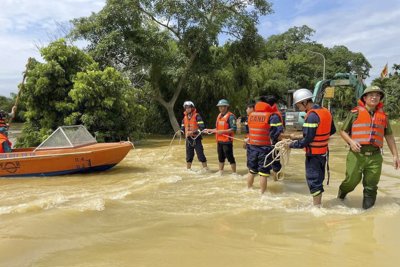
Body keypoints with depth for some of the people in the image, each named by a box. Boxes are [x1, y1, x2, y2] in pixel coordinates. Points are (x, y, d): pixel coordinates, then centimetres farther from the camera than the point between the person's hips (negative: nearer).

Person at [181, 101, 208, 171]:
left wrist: (193, 132, -23)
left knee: (200, 153, -6)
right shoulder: (184, 118, 12)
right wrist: (182, 131, -4)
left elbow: (202, 127, -15)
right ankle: (188, 168, 23)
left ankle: (205, 168, 4)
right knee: (189, 155, 11)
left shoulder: (197, 116, -7)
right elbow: (182, 128, 18)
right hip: (188, 139, 5)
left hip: (196, 138, -5)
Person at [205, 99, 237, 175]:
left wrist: (223, 131, -24)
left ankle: (234, 173, 5)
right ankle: (220, 172, 27)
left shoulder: (230, 116, -11)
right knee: (221, 157, 16)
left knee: (230, 157, -4)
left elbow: (233, 129, -18)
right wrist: (211, 130, 9)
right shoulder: (219, 116, 16)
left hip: (227, 141, -8)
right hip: (219, 141, 8)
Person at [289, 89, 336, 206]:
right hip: (323, 152, 9)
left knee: (313, 181, 3)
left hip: (313, 154, -8)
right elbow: (332, 130, 15)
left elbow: (306, 141, -24)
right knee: (319, 179, 18)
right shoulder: (325, 111, 3)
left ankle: (316, 207, 11)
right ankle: (318, 204, 30)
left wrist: (291, 145, -12)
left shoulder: (312, 116, -23)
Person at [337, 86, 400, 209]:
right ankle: (341, 194, 29)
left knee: (371, 187, 7)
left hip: (375, 157, 3)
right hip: (357, 155, -3)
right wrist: (351, 141, -13)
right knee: (351, 181, -1)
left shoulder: (383, 116, 12)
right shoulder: (355, 113, 1)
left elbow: (389, 136, 18)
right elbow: (343, 131, 5)